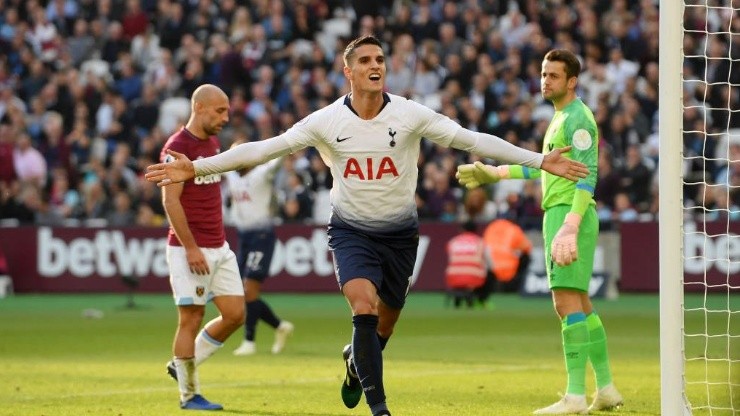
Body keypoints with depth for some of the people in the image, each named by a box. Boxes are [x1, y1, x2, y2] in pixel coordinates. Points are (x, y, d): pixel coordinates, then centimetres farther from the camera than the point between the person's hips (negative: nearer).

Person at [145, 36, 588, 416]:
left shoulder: (411, 115, -10)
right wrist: (195, 168, -12)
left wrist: (540, 161, -14)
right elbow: (263, 149, -8)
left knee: (384, 322, 11)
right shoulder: (326, 121, -10)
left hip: (400, 232, 2)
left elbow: (472, 140, -9)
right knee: (363, 307, -24)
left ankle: (356, 362, 47)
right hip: (351, 231, -2)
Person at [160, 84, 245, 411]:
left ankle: (182, 366, 20)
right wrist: (190, 248, -20)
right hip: (189, 249, -8)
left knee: (235, 314, 5)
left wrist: (218, 239, 19)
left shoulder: (213, 143, 14)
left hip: (219, 247, 8)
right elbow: (170, 201, -17)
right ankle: (189, 394, 5)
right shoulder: (177, 147, -13)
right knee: (191, 318, -4)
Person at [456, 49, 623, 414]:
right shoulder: (560, 118, 20)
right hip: (558, 216, 11)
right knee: (580, 305, 13)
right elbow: (545, 167, 32)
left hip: (570, 214, -11)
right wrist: (494, 174, 34)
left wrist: (571, 226, -28)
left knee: (567, 303, -14)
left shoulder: (578, 118, -11)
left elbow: (587, 176, -20)